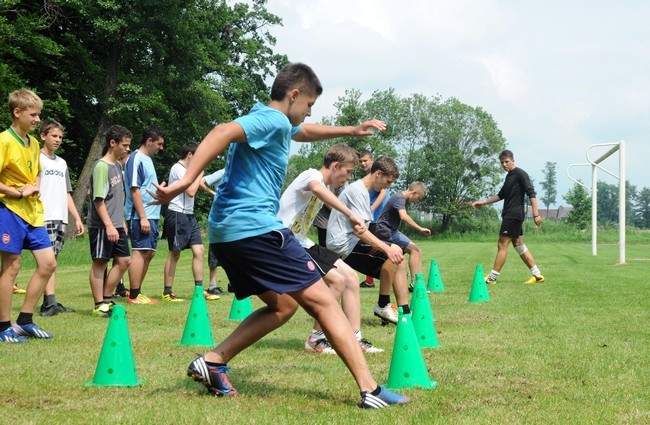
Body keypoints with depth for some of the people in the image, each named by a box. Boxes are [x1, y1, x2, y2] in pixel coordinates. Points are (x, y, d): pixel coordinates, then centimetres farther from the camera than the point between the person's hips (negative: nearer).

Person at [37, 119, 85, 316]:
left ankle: (49, 303, 4)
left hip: (61, 218, 7)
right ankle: (50, 302, -19)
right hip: (44, 217, -7)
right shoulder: (37, 159, 0)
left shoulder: (62, 163, 22)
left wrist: (77, 218, 19)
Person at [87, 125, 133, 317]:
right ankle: (99, 305, 4)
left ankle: (106, 299, 19)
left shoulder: (118, 166, 13)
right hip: (101, 226, -9)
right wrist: (109, 225, -23)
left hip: (116, 225, 9)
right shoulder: (102, 167, -14)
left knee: (124, 260, 9)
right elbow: (98, 199, -19)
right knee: (100, 262, -2)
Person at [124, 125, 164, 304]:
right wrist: (143, 217, -21)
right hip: (141, 216, -10)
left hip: (151, 215, 10)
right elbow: (134, 189, -18)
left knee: (149, 253, 12)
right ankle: (134, 296, -6)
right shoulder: (136, 159, -12)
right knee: (140, 252, -9)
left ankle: (136, 291, 18)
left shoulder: (147, 159, 18)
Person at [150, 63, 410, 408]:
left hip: (225, 232, 10)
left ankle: (212, 362, 8)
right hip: (256, 228, -10)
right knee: (322, 300, -5)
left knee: (283, 305, 19)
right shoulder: (273, 120, -9)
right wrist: (185, 181, -35)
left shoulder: (269, 122, 22)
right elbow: (222, 133, -26)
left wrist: (351, 131, 44)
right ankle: (370, 390, -6)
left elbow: (304, 132, 44)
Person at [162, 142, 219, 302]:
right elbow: (191, 191, -17)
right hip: (177, 215, -9)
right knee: (174, 254, -3)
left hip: (189, 215, 9)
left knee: (198, 250, 1)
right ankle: (167, 292, 4)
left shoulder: (186, 169, 19)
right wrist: (199, 174, -8)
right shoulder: (178, 169, -11)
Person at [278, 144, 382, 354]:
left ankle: (355, 339, 2)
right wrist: (350, 214, -46)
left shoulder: (324, 186, 16)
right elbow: (317, 189, -39)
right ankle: (316, 339, -6)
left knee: (350, 276, 1)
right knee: (337, 280, -19)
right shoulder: (312, 175, -15)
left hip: (302, 242, 10)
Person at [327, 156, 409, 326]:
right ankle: (383, 306, -10)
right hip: (344, 244, -10)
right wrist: (387, 248, -32)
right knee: (394, 252, -21)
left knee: (398, 262, 5)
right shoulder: (357, 191, -15)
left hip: (350, 244, 10)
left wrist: (386, 248, 16)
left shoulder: (363, 191, 18)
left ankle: (405, 312, 3)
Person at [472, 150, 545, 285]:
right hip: (509, 215, 10)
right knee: (518, 245, 10)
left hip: (514, 215, -10)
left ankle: (492, 278, -5)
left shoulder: (520, 174, -9)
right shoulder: (509, 176, 18)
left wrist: (536, 214, -23)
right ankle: (537, 275, 12)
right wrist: (483, 202, 21)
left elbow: (531, 193, -16)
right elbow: (501, 195, 27)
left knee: (502, 245, -8)